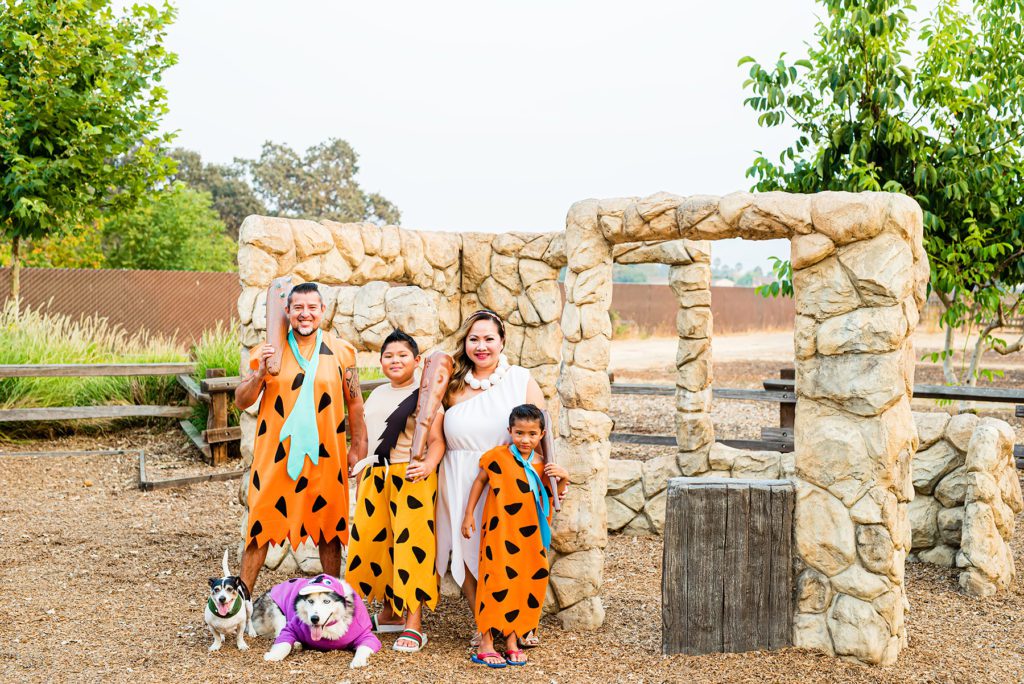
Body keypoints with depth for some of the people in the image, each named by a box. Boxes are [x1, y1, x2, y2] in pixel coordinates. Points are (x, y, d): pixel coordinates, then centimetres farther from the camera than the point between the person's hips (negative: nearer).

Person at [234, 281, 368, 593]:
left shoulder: (341, 351, 2)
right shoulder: (269, 351, 1)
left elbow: (354, 403, 7)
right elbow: (241, 401, 0)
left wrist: (358, 447, 5)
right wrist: (259, 374, -17)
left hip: (324, 453, 1)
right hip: (276, 453, 0)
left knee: (328, 525, 11)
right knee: (261, 525, 3)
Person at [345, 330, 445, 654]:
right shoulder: (376, 395, 16)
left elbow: (437, 440, -9)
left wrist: (429, 464, -27)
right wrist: (361, 480, 17)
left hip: (411, 478, -6)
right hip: (375, 477, 6)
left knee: (411, 545, -7)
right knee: (374, 542, 6)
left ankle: (414, 624, -2)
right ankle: (391, 612, 25)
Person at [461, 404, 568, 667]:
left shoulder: (541, 466, 6)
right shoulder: (498, 456, -6)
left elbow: (550, 498, 14)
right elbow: (480, 481, 5)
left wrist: (563, 479, -3)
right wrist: (469, 514, 3)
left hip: (530, 537, 5)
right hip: (499, 533, -4)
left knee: (525, 584, 8)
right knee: (497, 583, -5)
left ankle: (512, 639, 23)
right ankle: (485, 644, 4)